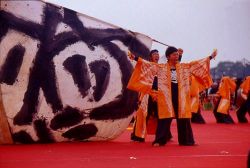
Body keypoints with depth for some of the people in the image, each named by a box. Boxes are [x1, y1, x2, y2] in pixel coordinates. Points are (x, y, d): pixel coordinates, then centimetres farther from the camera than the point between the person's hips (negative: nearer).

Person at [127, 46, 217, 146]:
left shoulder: (184, 67, 10)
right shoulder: (160, 67, 1)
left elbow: (197, 64, 13)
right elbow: (148, 64, -5)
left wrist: (210, 57, 12)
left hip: (180, 95, 3)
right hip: (166, 95, -3)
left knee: (183, 117, 5)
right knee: (165, 117, -5)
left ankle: (186, 140, 14)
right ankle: (159, 140, 0)